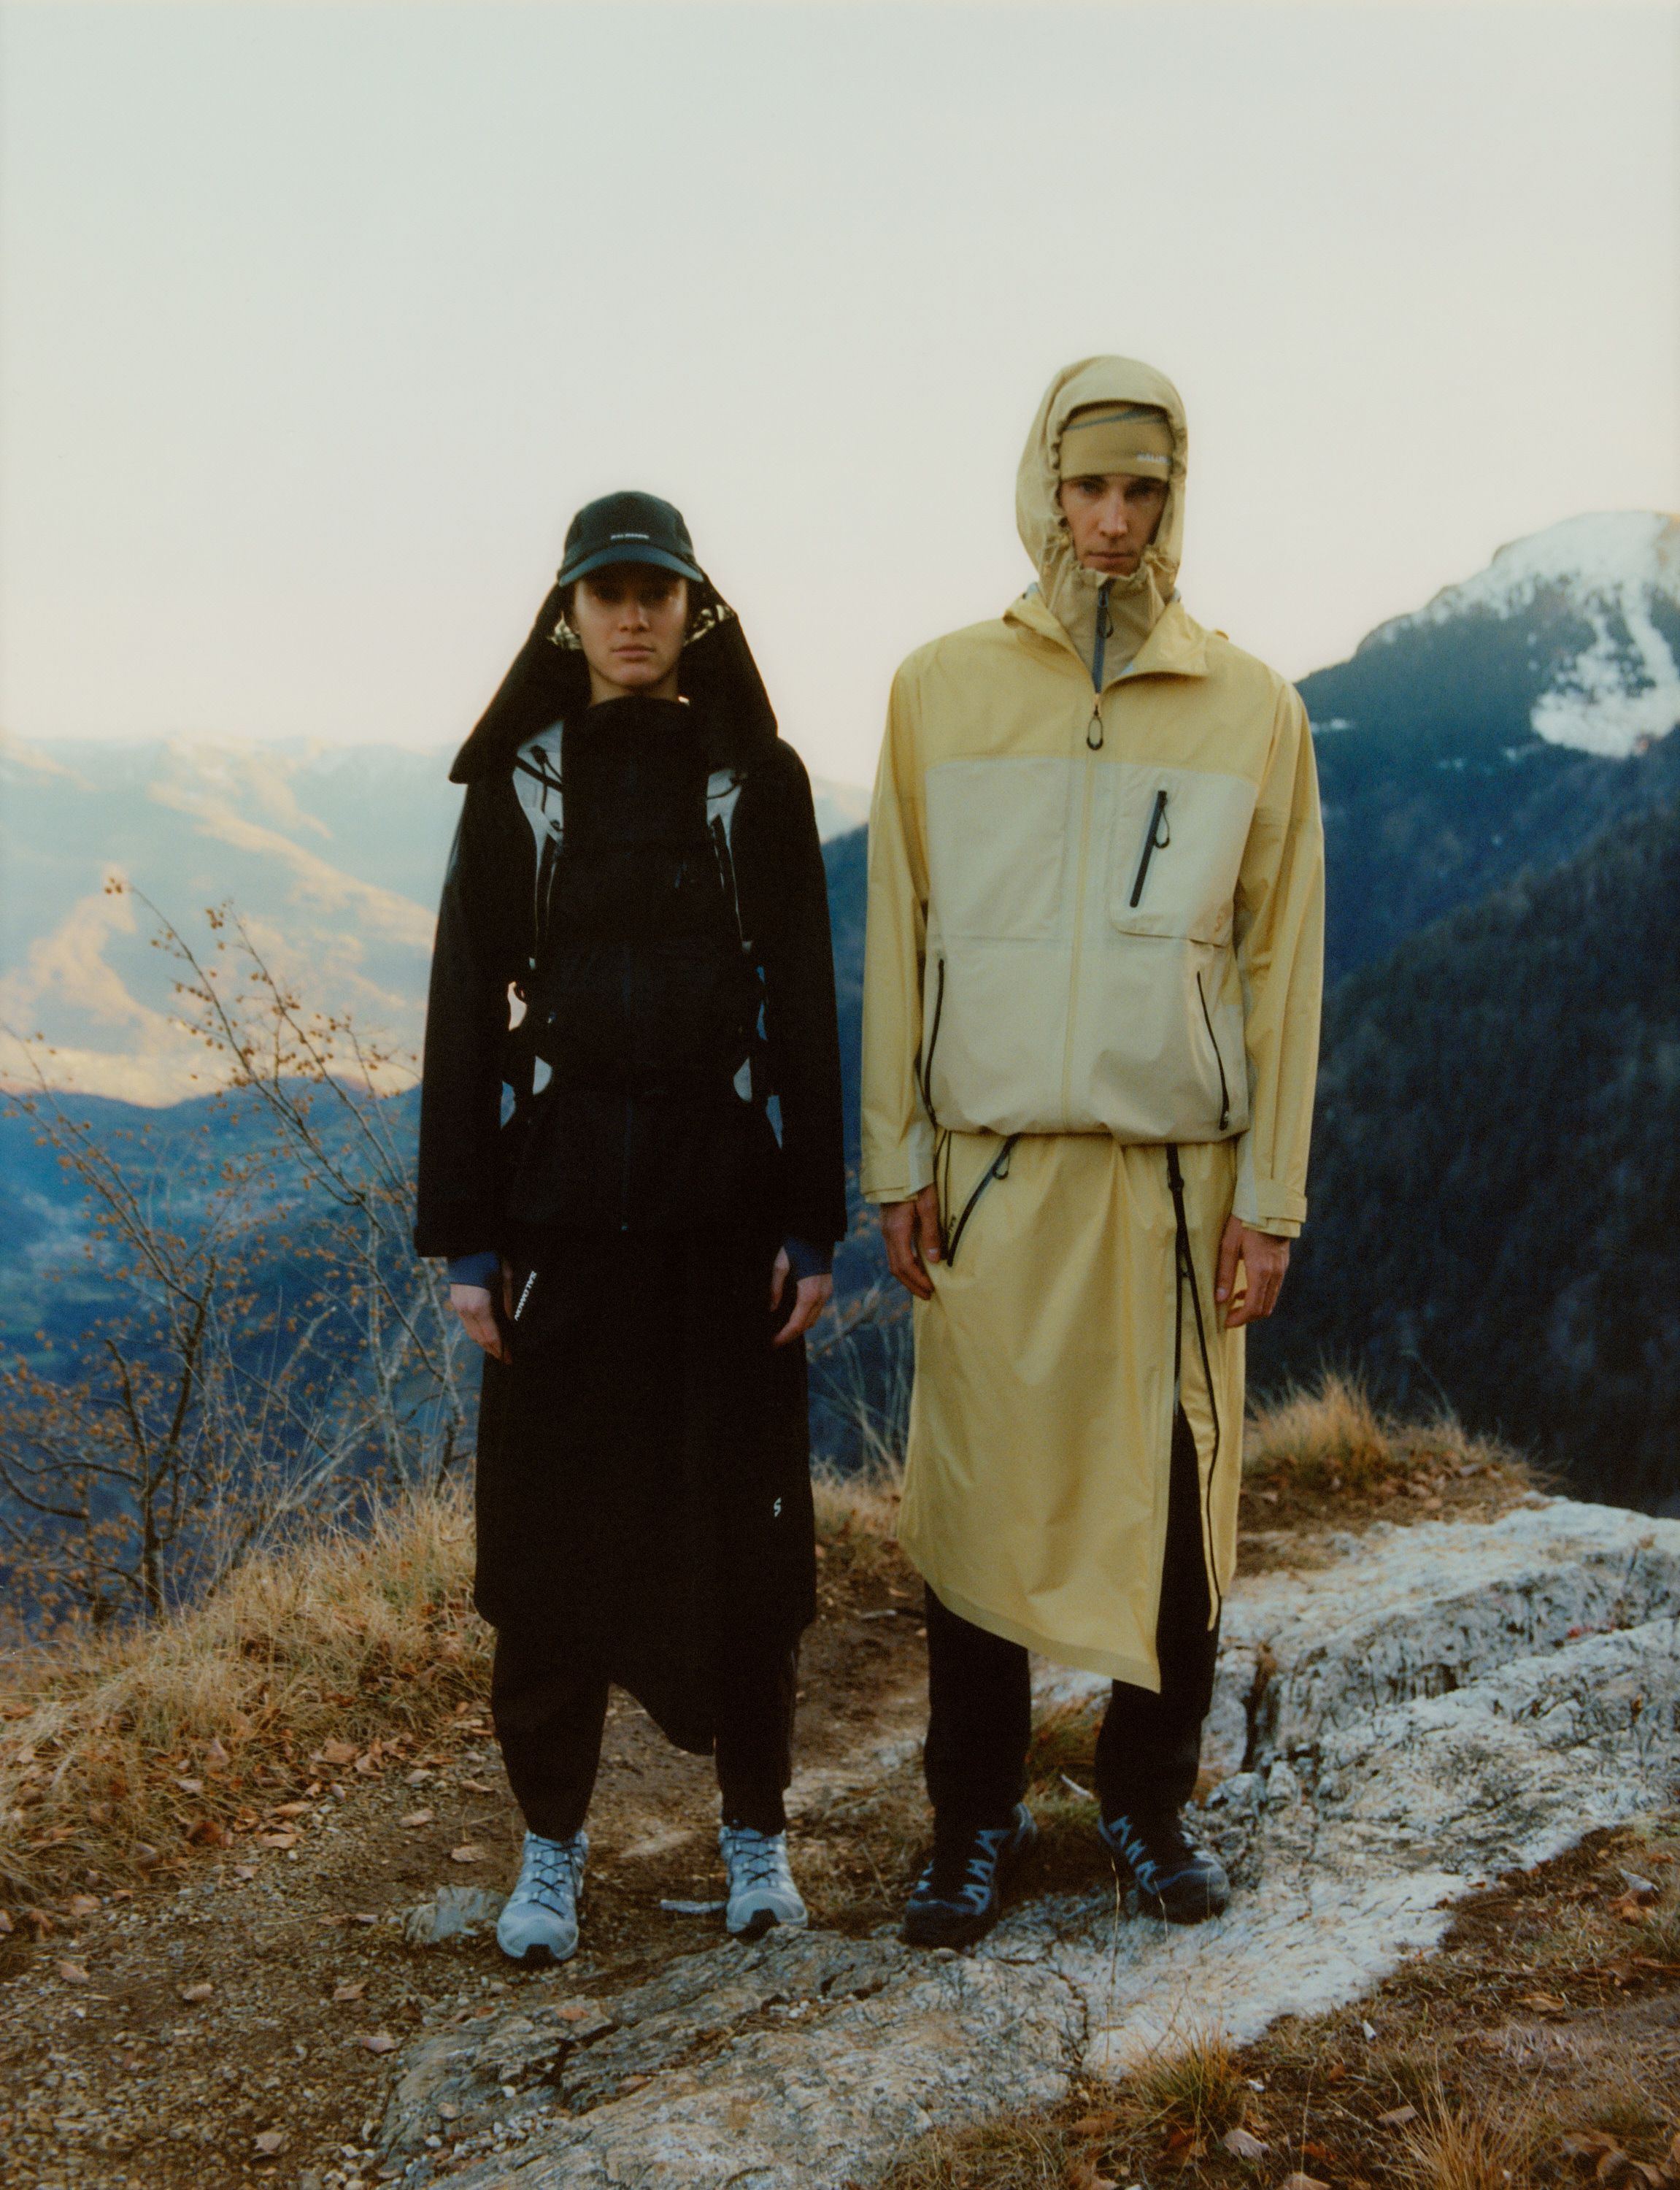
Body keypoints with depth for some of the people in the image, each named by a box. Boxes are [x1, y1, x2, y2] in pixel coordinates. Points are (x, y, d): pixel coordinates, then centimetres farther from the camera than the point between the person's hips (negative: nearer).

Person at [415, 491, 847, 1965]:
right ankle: (553, 1841, 18)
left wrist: (813, 1222, -3)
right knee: (553, 1515, 3)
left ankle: (757, 1826, 21)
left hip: (727, 1195, 0)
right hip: (564, 1196, 1)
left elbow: (804, 1005, 2)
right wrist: (464, 1234, -1)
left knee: (741, 1514, 5)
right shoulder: (517, 781, 5)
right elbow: (465, 1011, 3)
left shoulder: (759, 778, 4)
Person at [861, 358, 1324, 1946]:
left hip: (1174, 1167, 0)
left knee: (1173, 1494, 5)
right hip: (991, 1160, 0)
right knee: (977, 1490, 3)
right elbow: (897, 941, 6)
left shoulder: (1252, 709, 5)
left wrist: (1272, 1194, 1)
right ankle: (976, 1819, 18)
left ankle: (1148, 1797, 24)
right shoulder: (942, 690, 6)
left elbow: (1283, 966, 5)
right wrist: (897, 1161, 2)